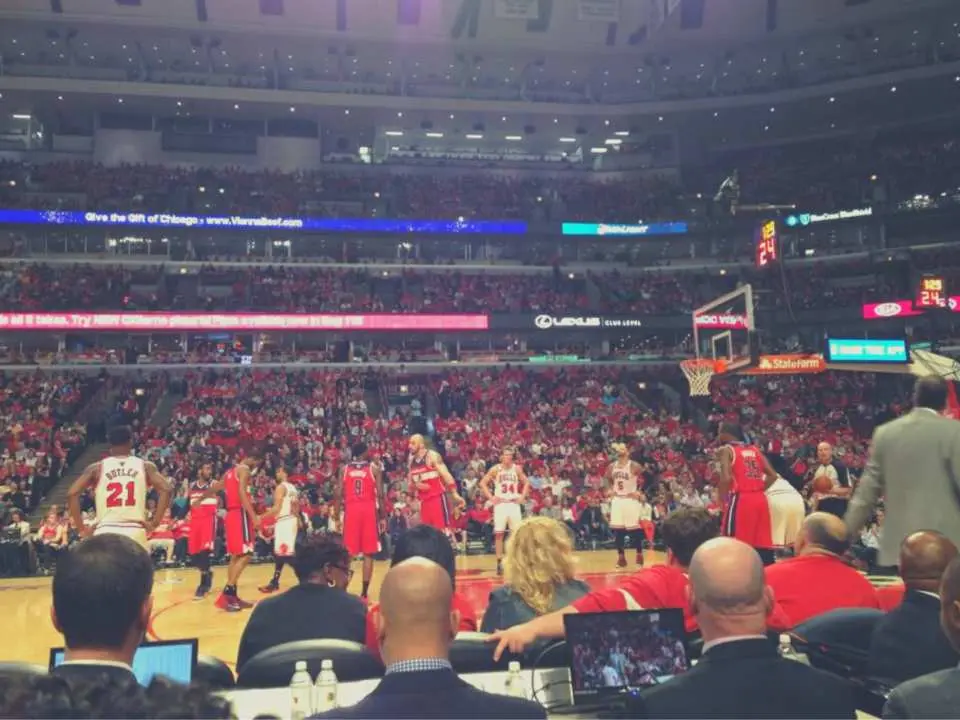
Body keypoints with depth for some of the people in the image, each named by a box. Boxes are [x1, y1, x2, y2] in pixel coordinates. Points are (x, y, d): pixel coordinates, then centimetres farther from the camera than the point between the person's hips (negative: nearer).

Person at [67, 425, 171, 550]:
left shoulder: (97, 468, 7)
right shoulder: (145, 466, 6)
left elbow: (72, 493, -2)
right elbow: (165, 490, -5)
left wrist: (81, 528, 5)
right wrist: (154, 522, 0)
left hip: (105, 531, 0)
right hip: (135, 531, 0)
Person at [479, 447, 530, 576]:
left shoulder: (517, 469, 4)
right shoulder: (495, 469, -4)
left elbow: (526, 483, 14)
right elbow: (482, 483, -2)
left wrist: (522, 496, 1)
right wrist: (491, 497, -9)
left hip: (514, 503, 2)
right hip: (500, 504, -2)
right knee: (499, 534, -3)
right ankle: (499, 563, 3)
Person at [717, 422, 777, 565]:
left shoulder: (726, 450, -1)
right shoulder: (755, 449, 17)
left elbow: (726, 478, -15)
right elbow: (772, 475, 12)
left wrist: (723, 501, -3)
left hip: (740, 500, -6)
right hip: (760, 499, 6)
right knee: (763, 544, 13)